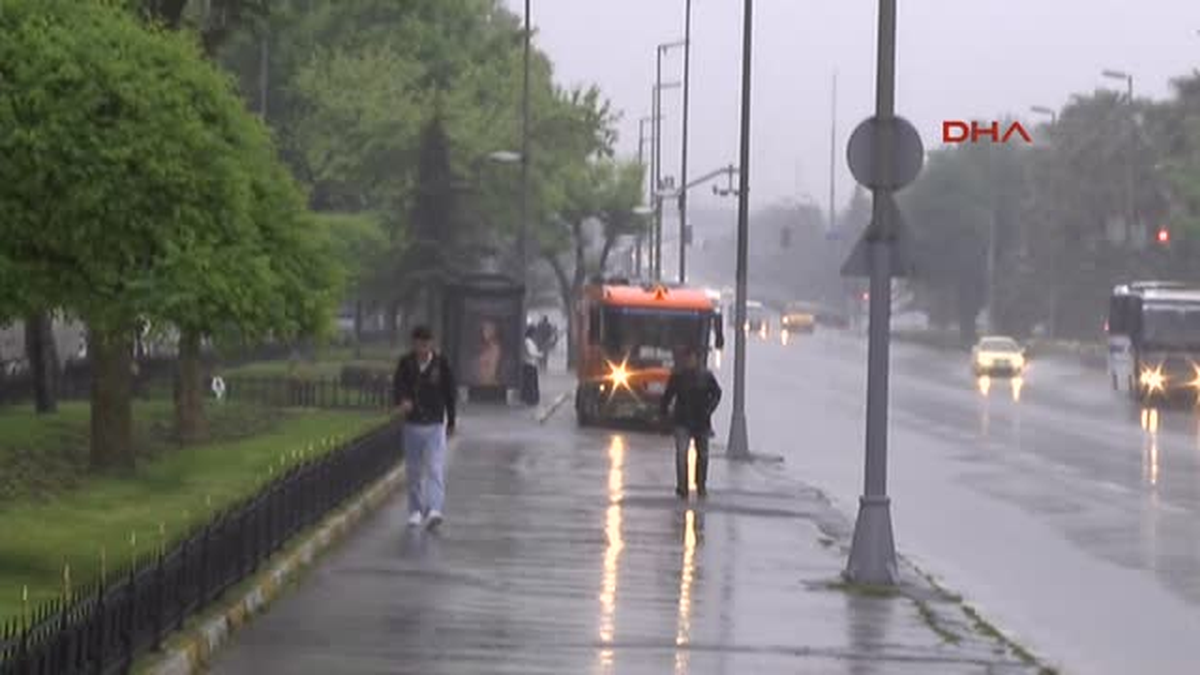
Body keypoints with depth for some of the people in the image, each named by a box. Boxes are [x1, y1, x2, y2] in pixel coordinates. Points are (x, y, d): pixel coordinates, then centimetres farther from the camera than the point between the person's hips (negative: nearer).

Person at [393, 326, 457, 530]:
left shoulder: (441, 364, -1)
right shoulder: (405, 364, 0)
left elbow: (451, 393, 9)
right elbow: (397, 387, -8)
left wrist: (451, 421, 13)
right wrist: (401, 400, -31)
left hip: (435, 424, -2)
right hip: (412, 424, 2)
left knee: (435, 468, -13)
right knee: (414, 470, 9)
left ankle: (434, 509, -22)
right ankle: (415, 511, 20)